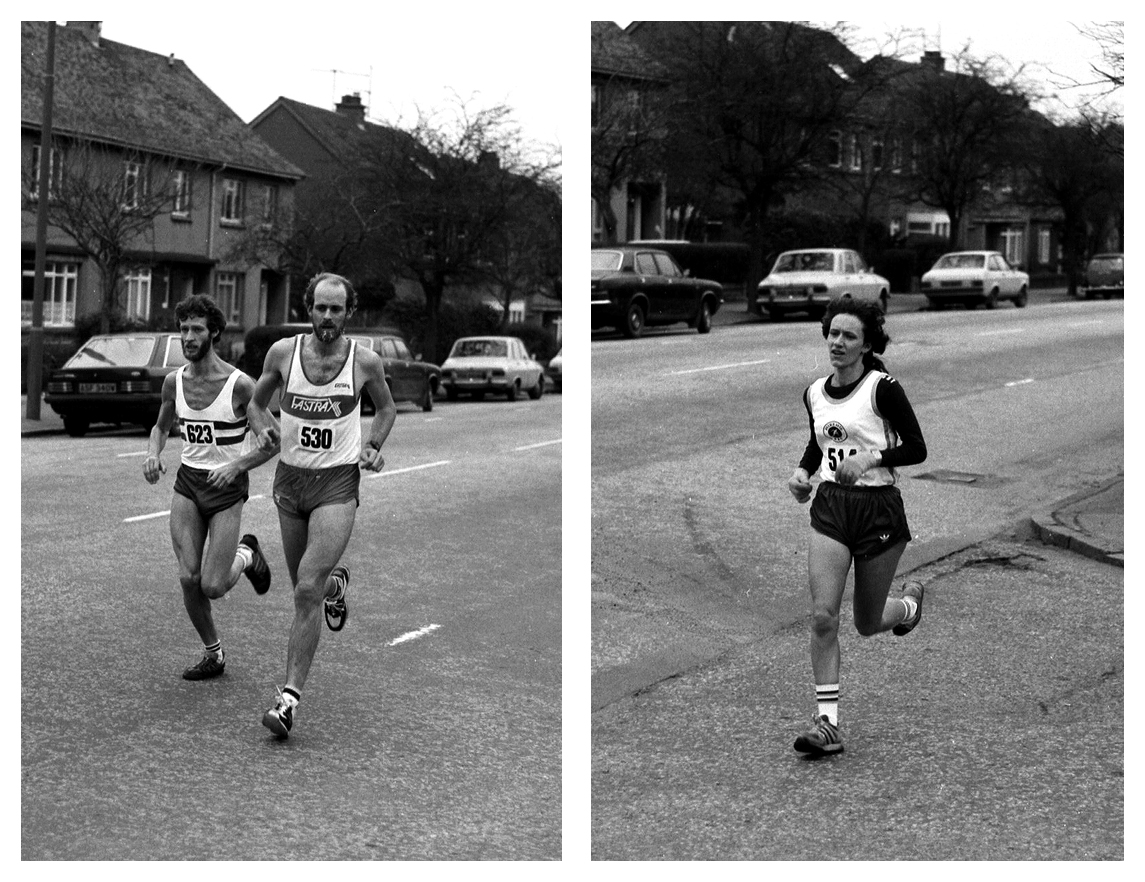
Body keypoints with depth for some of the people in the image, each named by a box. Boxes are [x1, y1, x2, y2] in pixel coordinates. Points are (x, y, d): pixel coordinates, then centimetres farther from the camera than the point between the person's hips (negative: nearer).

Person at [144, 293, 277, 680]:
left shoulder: (240, 384, -14)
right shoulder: (174, 381, 0)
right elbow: (161, 426, 18)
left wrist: (236, 465, -23)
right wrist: (153, 453, -3)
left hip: (227, 488, -4)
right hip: (187, 483, 4)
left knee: (212, 586, -8)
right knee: (188, 578, -6)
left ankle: (246, 555, 26)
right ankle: (213, 654, 15)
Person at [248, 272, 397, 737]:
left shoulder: (366, 361, -5)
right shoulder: (283, 352, -3)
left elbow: (386, 408, 13)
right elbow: (256, 402, 12)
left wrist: (372, 446, -4)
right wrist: (263, 428, -9)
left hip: (338, 483, -3)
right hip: (290, 477, 3)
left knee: (306, 591, -16)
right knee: (305, 586, 17)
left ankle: (290, 697, -12)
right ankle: (336, 583, 55)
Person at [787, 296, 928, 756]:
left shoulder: (882, 387, -10)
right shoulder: (814, 393, 6)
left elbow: (916, 448, -7)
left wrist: (872, 457, -22)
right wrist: (803, 471, 5)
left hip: (878, 507, -4)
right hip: (829, 507, 4)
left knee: (868, 623, 9)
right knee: (823, 615, -12)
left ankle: (910, 603, 45)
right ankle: (827, 722, -8)